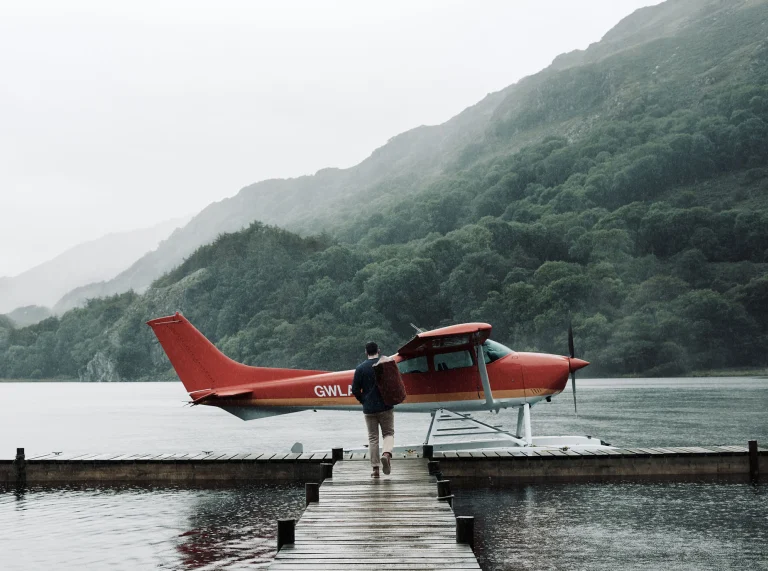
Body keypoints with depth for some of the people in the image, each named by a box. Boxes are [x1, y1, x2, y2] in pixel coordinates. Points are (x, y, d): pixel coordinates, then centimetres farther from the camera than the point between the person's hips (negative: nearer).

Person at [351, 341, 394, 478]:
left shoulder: (360, 368, -1)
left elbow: (355, 390, -1)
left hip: (369, 409, 1)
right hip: (386, 407, -1)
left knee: (372, 438, 8)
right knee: (388, 433, 11)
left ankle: (375, 468, 5)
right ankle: (387, 454, -18)